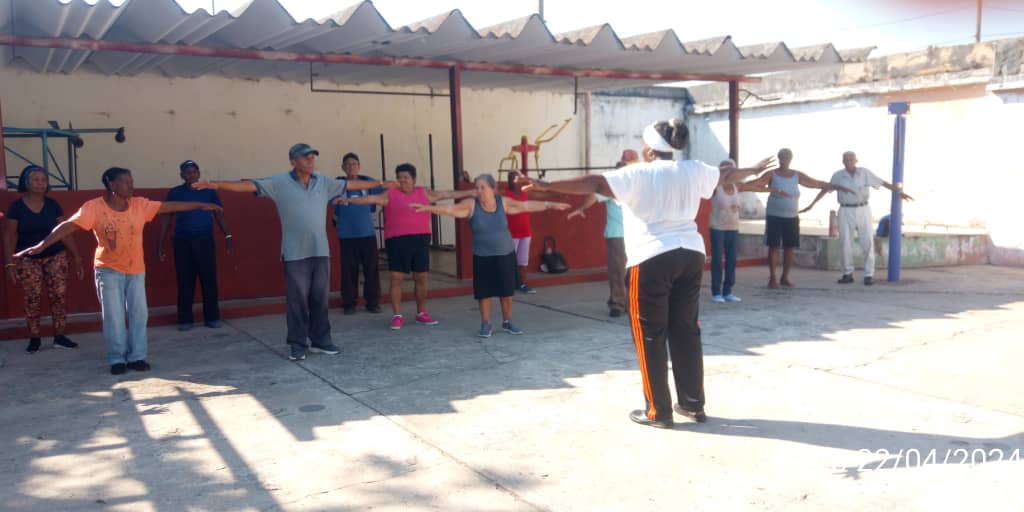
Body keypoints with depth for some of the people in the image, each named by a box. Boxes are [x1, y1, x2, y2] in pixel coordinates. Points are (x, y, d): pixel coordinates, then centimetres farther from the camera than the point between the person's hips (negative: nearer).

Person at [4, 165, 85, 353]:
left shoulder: (52, 205, 3)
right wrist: (10, 263, -9)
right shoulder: (17, 206, -3)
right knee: (32, 298, 0)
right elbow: (10, 236, -2)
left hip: (56, 257, 2)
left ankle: (59, 336, 6)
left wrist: (76, 257, 1)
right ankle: (34, 338, 11)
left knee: (59, 295, -3)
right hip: (28, 260, -2)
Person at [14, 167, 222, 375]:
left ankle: (137, 356, 15)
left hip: (136, 270, 4)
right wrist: (42, 245, -28)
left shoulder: (140, 204, -3)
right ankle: (117, 358, 13)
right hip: (109, 270, -3)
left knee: (138, 313, 5)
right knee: (114, 316, 1)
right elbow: (68, 226, -20)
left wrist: (201, 205, 2)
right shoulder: (94, 207, -14)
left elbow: (169, 206, 1)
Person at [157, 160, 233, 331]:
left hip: (205, 241, 0)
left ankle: (212, 317, 9)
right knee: (185, 282, 3)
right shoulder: (174, 193, 6)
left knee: (209, 280, -1)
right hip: (182, 242, 0)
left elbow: (219, 214, 5)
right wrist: (160, 244, 3)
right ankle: (185, 319, 11)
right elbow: (166, 218, 7)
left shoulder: (209, 191, 7)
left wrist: (228, 236, -5)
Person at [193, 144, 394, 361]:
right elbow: (249, 185, -10)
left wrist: (380, 184, 24)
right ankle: (298, 345, 9)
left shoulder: (323, 182, 10)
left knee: (320, 299, 9)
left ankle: (320, 341, 18)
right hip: (295, 253, -4)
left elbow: (351, 184, 18)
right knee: (297, 300, 0)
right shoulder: (279, 182, -3)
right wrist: (217, 185, -21)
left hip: (321, 251, 4)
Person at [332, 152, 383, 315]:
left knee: (371, 268, 3)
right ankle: (349, 303, 12)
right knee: (349, 270, 2)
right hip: (346, 234, -1)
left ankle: (372, 302, 13)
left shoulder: (368, 182, 5)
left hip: (368, 233, 1)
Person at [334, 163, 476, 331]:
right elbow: (371, 198, -9)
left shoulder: (424, 193, 10)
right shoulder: (391, 194, 1)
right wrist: (349, 200, -21)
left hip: (421, 240, 3)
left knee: (421, 278, 8)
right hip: (397, 241, -3)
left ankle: (421, 314, 21)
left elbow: (448, 194, 12)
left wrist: (470, 193, 12)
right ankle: (397, 316, 6)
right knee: (397, 278, -2)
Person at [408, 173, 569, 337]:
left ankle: (507, 322, 24)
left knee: (507, 290, 7)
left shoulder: (503, 202, -3)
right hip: (482, 256, -1)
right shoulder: (471, 204, -9)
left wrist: (551, 205, 0)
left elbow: (527, 205, 1)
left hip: (505, 254, 1)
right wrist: (428, 208, -32)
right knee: (484, 291, 2)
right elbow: (450, 209, -19)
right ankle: (485, 324, 17)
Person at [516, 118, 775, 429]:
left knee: (650, 336, 4)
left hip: (652, 260, -6)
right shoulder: (694, 170, 11)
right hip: (691, 255, 6)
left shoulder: (638, 174, -7)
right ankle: (693, 404, 23)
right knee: (686, 331, 15)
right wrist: (755, 170, 49)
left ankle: (658, 412, 9)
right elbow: (728, 177, 29)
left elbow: (594, 183, -19)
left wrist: (546, 186, -23)